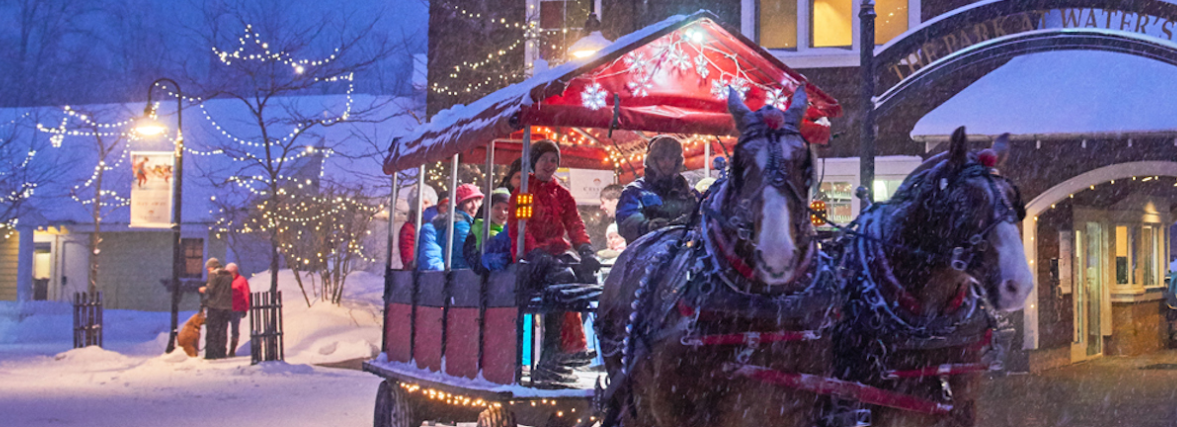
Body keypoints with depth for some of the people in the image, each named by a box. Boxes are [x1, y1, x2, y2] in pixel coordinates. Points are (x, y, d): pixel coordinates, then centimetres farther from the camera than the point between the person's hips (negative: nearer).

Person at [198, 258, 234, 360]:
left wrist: (204, 289, 7)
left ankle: (211, 353, -3)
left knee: (212, 330, -1)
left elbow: (211, 289, -15)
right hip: (227, 306, 6)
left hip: (215, 306, -6)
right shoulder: (229, 275, 14)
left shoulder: (213, 274, -7)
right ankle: (221, 353, 10)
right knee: (223, 330, 10)